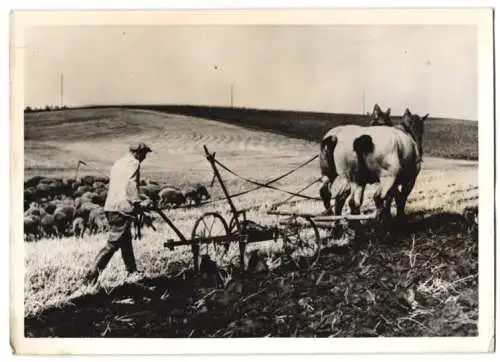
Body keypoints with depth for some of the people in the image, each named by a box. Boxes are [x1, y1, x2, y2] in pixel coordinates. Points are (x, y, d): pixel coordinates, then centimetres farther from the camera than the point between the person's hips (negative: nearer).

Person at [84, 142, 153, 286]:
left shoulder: (119, 162, 21)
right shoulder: (133, 163, -5)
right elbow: (130, 185, -19)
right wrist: (139, 202, -19)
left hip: (110, 206, 10)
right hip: (122, 208, -10)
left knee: (126, 240, 19)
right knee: (113, 243, -9)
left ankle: (132, 272, 28)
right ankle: (92, 275, -13)